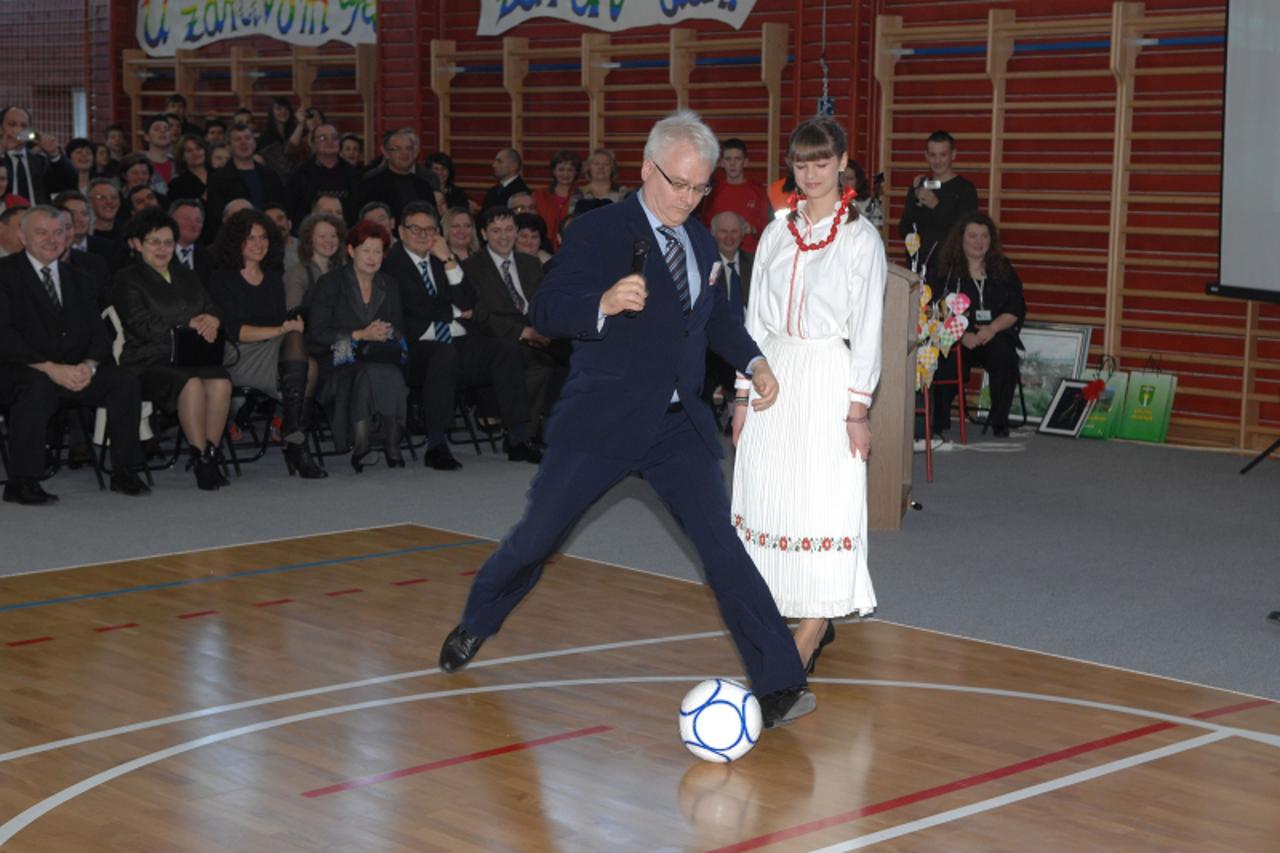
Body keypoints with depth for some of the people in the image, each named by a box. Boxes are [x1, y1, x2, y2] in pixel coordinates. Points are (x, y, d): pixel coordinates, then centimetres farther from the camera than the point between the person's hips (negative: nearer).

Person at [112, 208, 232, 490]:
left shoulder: (186, 276, 25)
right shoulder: (127, 280, 6)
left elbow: (214, 312, 17)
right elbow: (144, 328, -7)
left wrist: (210, 321, -9)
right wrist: (190, 326, -4)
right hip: (148, 360, -4)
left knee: (221, 382, -30)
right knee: (191, 384, -36)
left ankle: (211, 454, -25)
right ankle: (201, 459, -30)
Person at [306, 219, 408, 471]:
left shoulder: (389, 285, 17)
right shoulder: (330, 283, 3)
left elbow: (400, 330, 16)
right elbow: (316, 332, -5)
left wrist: (388, 333, -9)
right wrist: (360, 335, -12)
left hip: (379, 356, 3)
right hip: (339, 360, -3)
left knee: (392, 373, -33)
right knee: (369, 372, -37)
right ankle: (360, 445, -39)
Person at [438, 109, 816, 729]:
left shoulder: (700, 241, 12)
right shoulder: (600, 231, -8)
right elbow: (547, 311, -15)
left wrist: (751, 361, 14)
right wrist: (604, 304, -34)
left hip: (680, 426, 4)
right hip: (602, 422, -4)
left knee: (721, 545, -6)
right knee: (537, 534, 7)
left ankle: (779, 685, -4)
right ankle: (476, 625, 34)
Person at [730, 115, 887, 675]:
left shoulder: (860, 238, -1)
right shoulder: (777, 234, 12)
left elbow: (867, 327, -4)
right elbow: (757, 318, 14)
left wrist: (858, 406, -10)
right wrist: (744, 394, 9)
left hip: (829, 377, -5)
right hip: (774, 376, 5)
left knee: (824, 499, -8)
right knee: (769, 496, 3)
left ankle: (811, 634, -4)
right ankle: (815, 620, 15)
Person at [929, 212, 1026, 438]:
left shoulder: (1003, 269, 14)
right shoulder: (947, 270, 6)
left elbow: (1016, 309, 6)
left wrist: (992, 328, -12)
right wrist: (962, 335, -19)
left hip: (995, 333, 2)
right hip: (957, 336, -2)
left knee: (1005, 357, -31)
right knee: (949, 361, -34)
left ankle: (999, 420, -15)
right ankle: (939, 420, -16)